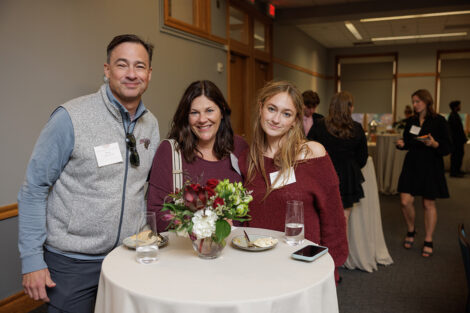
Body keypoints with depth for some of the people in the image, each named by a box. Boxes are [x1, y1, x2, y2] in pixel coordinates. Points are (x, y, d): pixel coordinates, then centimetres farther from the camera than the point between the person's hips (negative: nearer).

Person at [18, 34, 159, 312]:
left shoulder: (151, 124, 2)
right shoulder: (71, 118, -15)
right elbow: (34, 188, -11)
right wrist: (32, 260, -12)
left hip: (127, 257, 5)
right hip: (71, 262, -4)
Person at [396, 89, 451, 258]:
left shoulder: (439, 121, -4)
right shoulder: (411, 121, 10)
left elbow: (447, 148, -5)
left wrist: (434, 144, -25)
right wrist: (401, 144, -6)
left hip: (431, 167, -4)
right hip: (412, 165, 4)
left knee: (429, 204, 4)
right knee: (406, 201, -4)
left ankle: (428, 241, 19)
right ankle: (411, 231, 23)